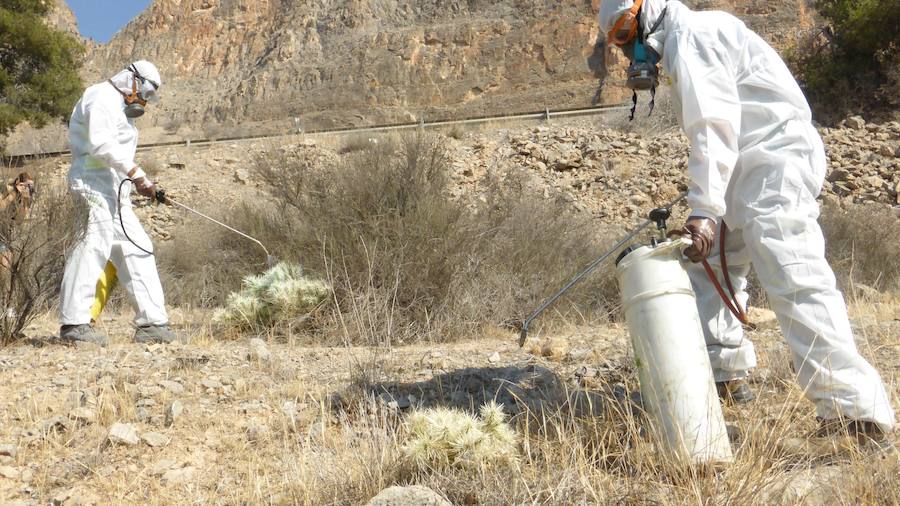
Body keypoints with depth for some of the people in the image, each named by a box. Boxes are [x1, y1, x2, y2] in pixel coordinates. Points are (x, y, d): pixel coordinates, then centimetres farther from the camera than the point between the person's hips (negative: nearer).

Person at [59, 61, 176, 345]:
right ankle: (74, 324, -15)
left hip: (114, 189, 10)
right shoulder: (102, 98, -4)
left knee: (136, 250, 5)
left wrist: (141, 183, 14)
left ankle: (151, 323, 4)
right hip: (95, 183, -10)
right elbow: (100, 144, -19)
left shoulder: (119, 108, 28)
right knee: (95, 246, -17)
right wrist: (135, 173, -24)